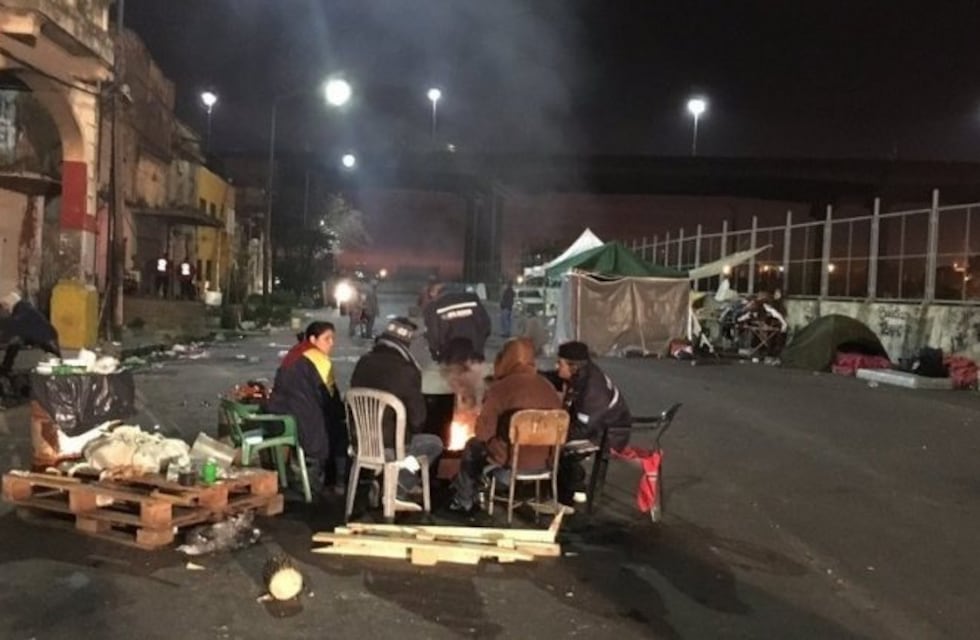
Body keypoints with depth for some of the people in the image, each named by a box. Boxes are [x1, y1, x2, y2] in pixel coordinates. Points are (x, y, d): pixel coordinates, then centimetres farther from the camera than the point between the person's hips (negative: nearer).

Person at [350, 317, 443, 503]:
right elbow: (417, 416, -9)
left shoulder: (363, 362, 0)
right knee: (435, 443, 16)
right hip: (389, 445, -6)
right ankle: (400, 487, 4)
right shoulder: (407, 371, -18)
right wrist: (412, 430, 14)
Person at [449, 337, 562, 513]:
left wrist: (490, 439, 10)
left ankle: (464, 500, 41)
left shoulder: (500, 388, -16)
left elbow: (483, 432, -13)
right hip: (543, 460, 5)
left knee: (473, 446, 25)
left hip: (509, 461, -5)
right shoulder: (548, 387, -1)